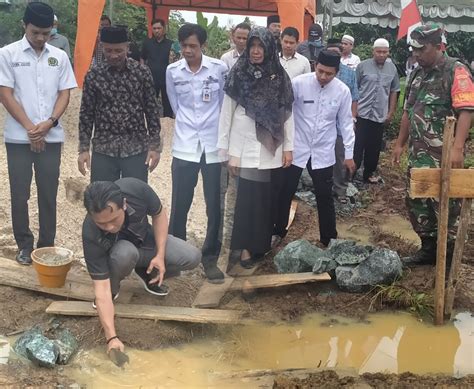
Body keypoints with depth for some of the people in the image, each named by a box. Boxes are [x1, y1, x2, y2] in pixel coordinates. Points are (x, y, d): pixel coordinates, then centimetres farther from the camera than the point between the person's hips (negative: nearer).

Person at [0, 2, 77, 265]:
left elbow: (64, 94, 5)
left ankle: (47, 244, 18)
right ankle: (25, 244, 18)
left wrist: (49, 123, -10)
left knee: (49, 194, 7)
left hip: (52, 137, 2)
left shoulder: (60, 56, 5)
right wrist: (30, 128, -11)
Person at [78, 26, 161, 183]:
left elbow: (152, 111, 2)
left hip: (137, 149, -1)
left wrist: (154, 146, -2)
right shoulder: (93, 76, -1)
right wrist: (84, 148, 0)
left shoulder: (142, 72, -2)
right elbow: (86, 114, 4)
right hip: (103, 150, 1)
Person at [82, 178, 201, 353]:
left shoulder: (135, 188, -36)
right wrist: (112, 337, -43)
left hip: (146, 239, 3)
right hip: (118, 250, -2)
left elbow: (159, 214, -13)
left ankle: (146, 272, 9)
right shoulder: (91, 234, -38)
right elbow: (101, 289, -36)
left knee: (192, 258, -19)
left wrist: (160, 255, -21)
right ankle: (113, 289, -4)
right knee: (125, 254, -39)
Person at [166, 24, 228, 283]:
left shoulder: (219, 68, -5)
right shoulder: (172, 71, 1)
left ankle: (210, 258, 18)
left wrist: (211, 125, 11)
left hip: (214, 145, -1)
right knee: (179, 205, 4)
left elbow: (225, 104, 5)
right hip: (184, 146, 1)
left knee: (215, 206, 4)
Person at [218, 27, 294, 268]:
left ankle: (262, 244, 21)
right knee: (248, 197, -2)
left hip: (271, 147, 2)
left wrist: (288, 147, 2)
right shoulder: (238, 74, -2)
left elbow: (287, 114, 6)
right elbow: (227, 113, -2)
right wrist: (228, 150, -5)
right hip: (246, 146, -2)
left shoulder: (279, 77, 4)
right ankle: (245, 247, 10)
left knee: (266, 197, 6)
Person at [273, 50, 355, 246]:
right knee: (284, 193, 10)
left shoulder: (342, 91, -7)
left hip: (323, 152, 1)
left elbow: (345, 122, 2)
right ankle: (278, 232, 29)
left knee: (325, 197, 11)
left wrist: (349, 154, 4)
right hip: (296, 149, -1)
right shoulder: (298, 82, -14)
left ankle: (329, 238, 27)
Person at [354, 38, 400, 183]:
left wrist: (391, 112, 10)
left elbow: (394, 92, 12)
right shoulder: (363, 66, -4)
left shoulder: (392, 69, 6)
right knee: (357, 145, -3)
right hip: (362, 113, -3)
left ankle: (369, 173, 26)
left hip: (380, 115, 4)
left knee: (374, 147, 12)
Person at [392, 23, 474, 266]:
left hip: (444, 156, -7)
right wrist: (400, 143, 18)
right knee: (416, 202, 13)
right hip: (418, 154, 7)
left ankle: (448, 258, 16)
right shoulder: (417, 74, 13)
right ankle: (429, 249, 29)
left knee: (445, 206, 2)